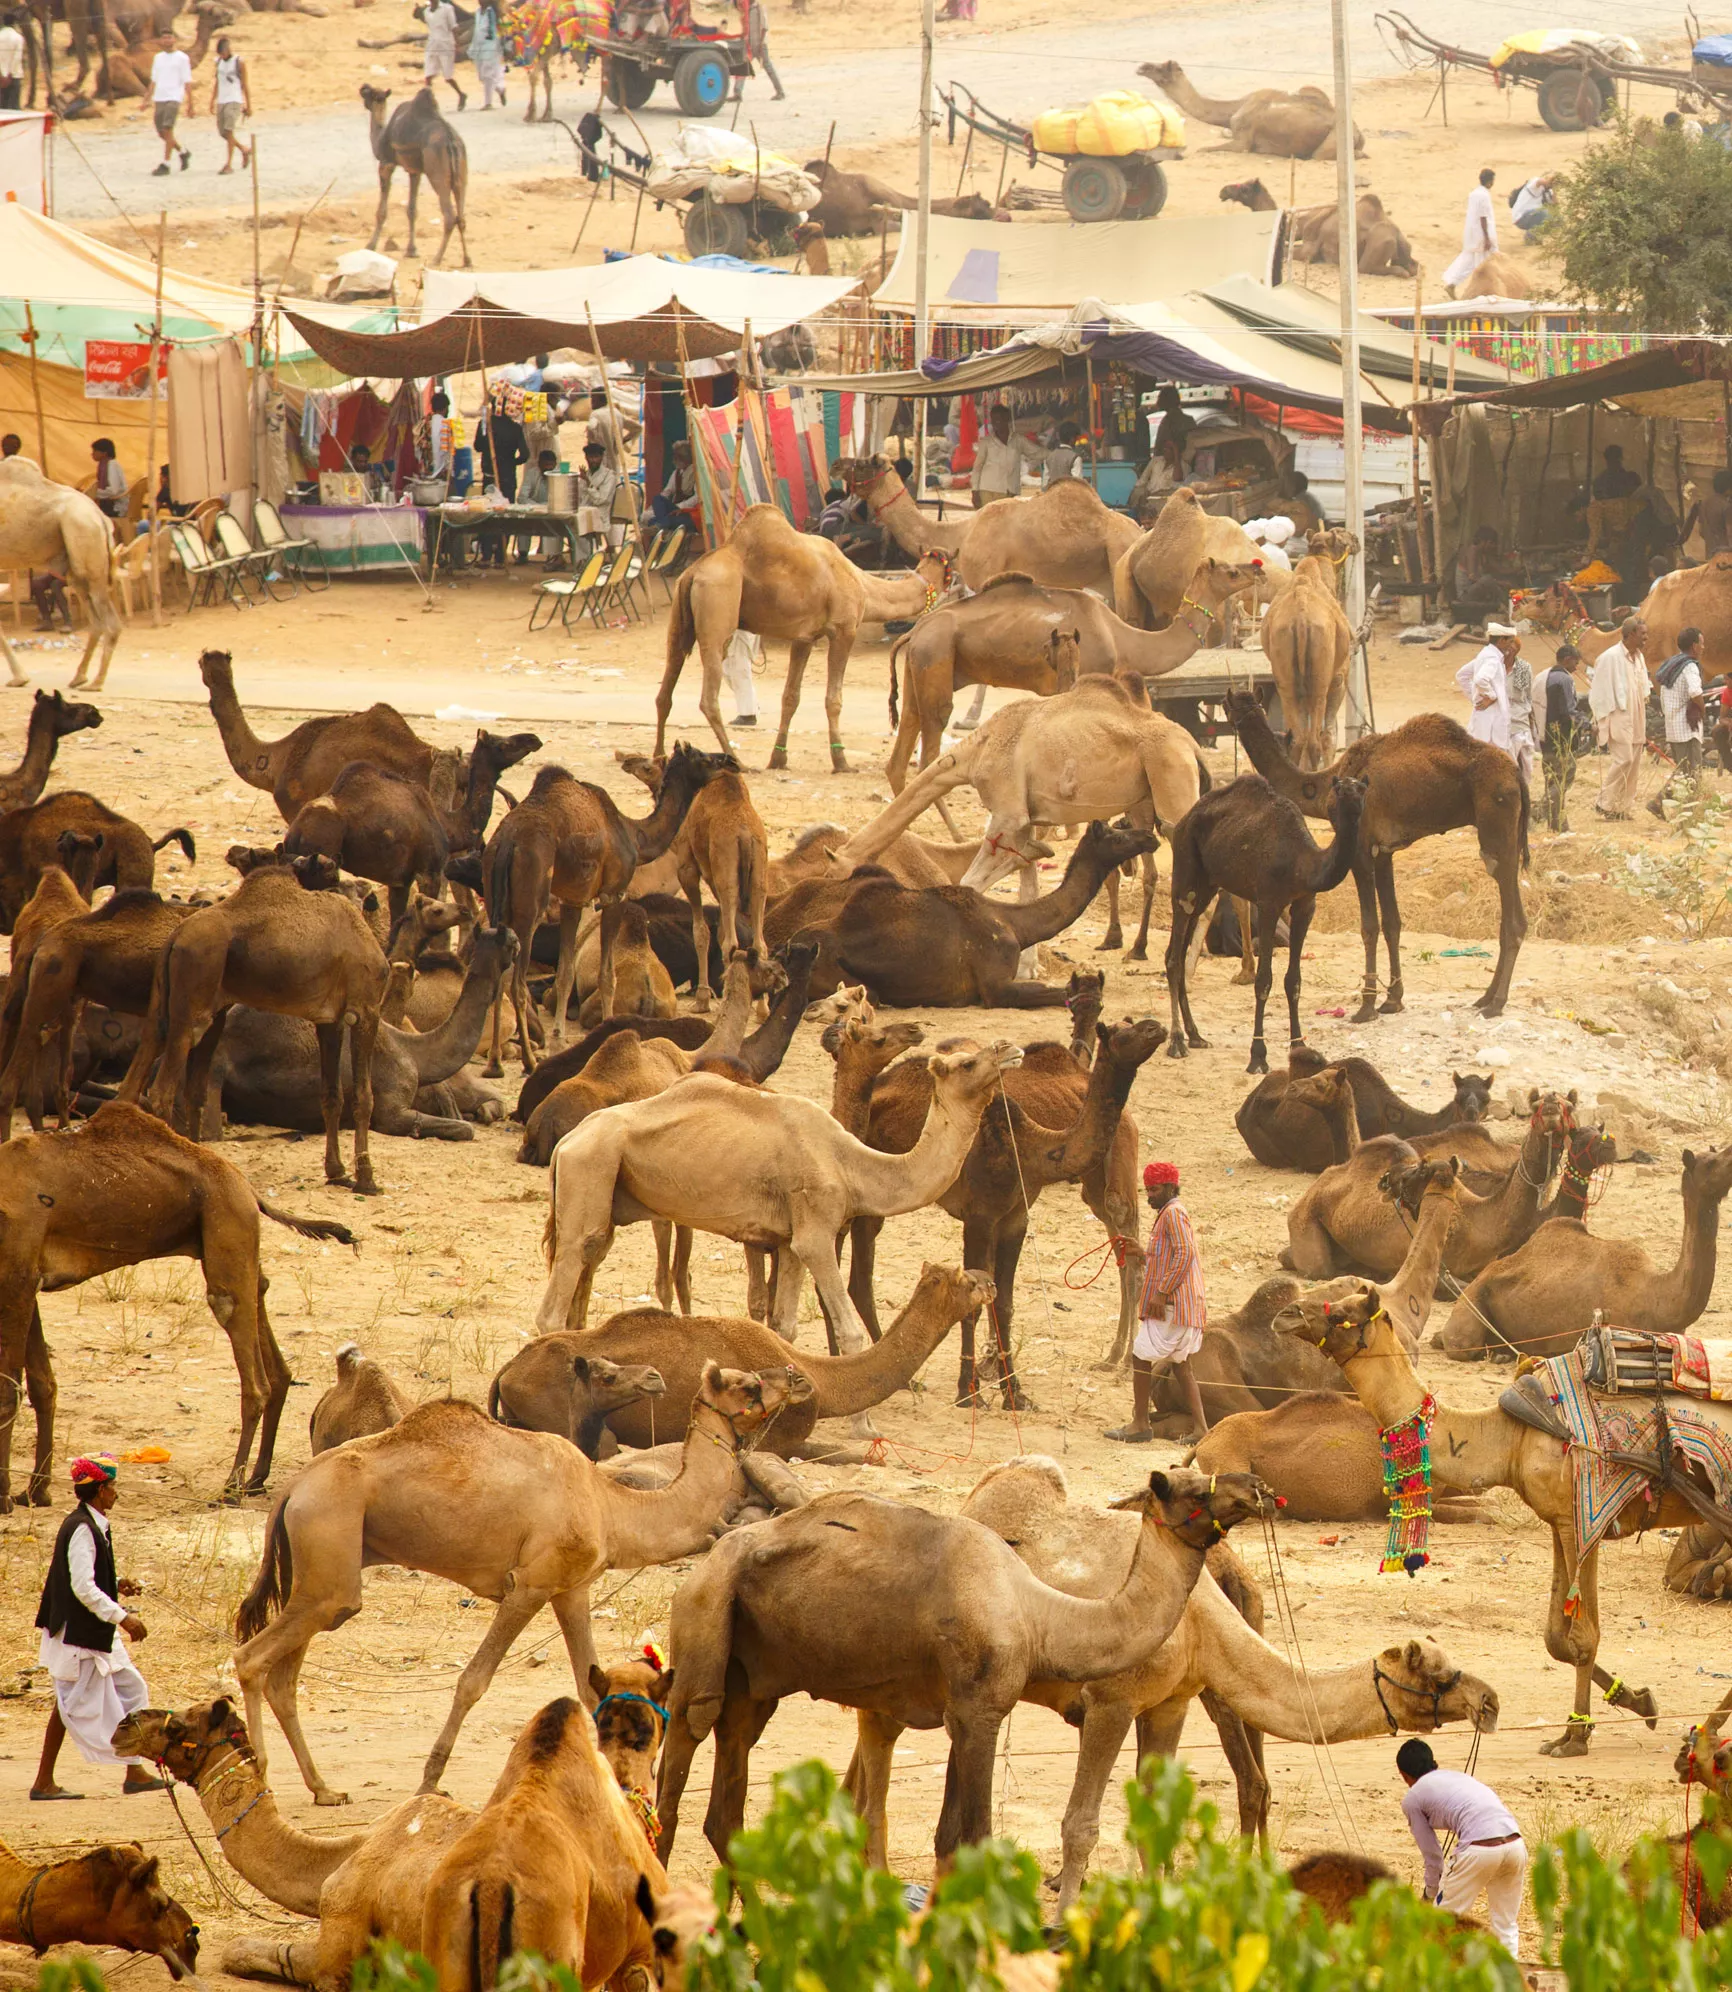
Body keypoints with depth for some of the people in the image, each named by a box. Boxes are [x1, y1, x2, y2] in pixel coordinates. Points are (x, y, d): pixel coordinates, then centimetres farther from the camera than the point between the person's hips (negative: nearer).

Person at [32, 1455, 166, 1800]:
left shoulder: (93, 1526, 11)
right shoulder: (82, 1529, -20)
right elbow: (83, 1588, -25)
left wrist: (116, 1586, 8)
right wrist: (122, 1617, -22)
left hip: (93, 1634, 10)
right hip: (76, 1633, -10)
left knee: (130, 1689, 10)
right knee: (74, 1704, -3)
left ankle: (135, 1772, 14)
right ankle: (44, 1782, 4)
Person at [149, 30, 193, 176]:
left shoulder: (182, 58, 0)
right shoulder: (158, 58, 16)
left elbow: (187, 82, -1)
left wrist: (190, 104, -5)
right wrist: (149, 100, 14)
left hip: (174, 98, -6)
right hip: (159, 99, 6)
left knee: (167, 130, -15)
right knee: (161, 133, 7)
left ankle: (165, 164, -12)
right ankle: (183, 152, 29)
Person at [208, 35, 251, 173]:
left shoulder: (239, 62, -5)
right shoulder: (219, 62, 11)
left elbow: (245, 84, -3)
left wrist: (248, 105, -3)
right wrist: (213, 101, 13)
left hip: (235, 101, -6)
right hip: (221, 101, 6)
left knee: (229, 131, -14)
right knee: (223, 132, 7)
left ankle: (229, 164, -12)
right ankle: (244, 150, 30)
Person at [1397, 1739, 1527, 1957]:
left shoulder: (1413, 1799, 15)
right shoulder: (1459, 1777, 33)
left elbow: (1431, 1855, 18)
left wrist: (1431, 1895, 36)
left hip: (1479, 1849, -6)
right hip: (1516, 1843, 6)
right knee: (1506, 1925, 19)